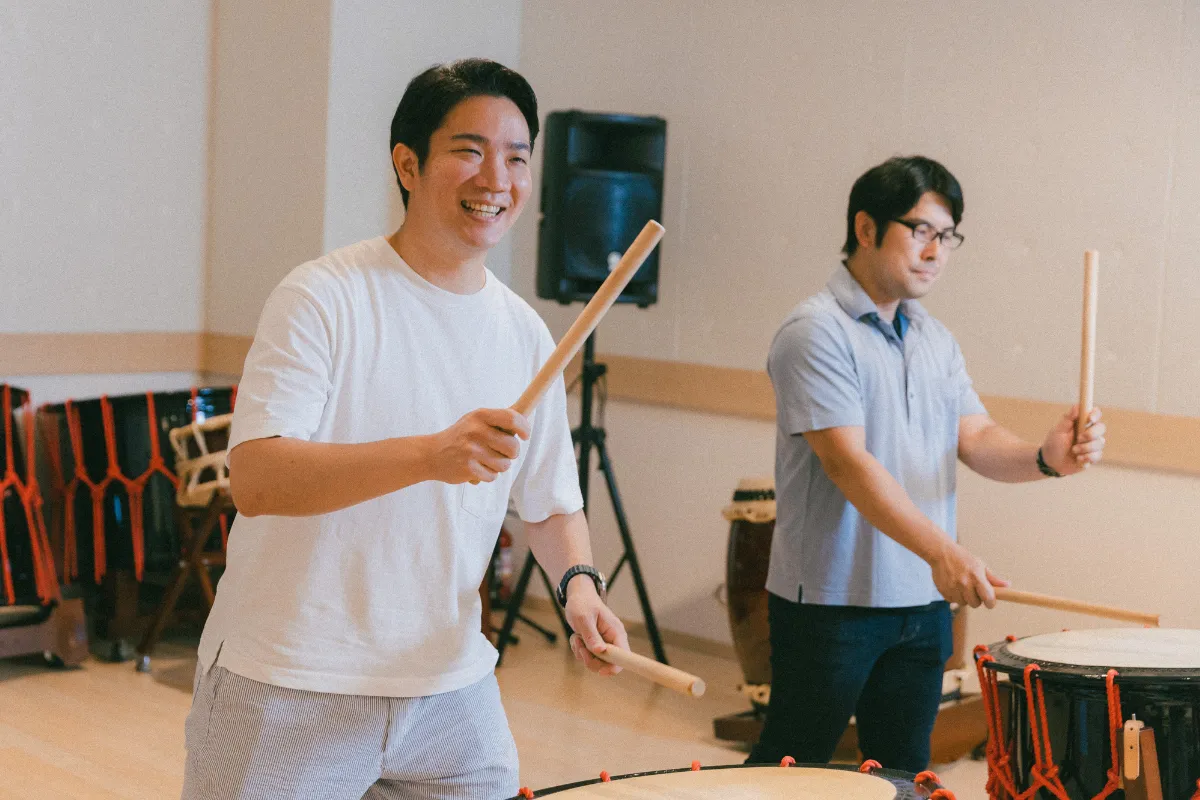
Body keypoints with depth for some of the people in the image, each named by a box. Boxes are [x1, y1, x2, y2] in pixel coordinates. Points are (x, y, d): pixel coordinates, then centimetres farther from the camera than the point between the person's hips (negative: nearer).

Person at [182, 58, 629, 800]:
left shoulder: (526, 335, 5)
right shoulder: (325, 296, -11)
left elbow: (552, 502, 14)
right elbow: (255, 480, -22)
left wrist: (579, 582, -7)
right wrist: (429, 454, -34)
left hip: (452, 687, 5)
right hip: (290, 686, -5)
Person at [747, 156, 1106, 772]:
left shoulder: (936, 341, 12)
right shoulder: (817, 332, -13)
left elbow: (975, 440, 3)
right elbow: (847, 461, -23)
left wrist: (1045, 459, -19)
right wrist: (939, 550, -34)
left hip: (923, 603, 7)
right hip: (831, 602, -7)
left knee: (904, 775, 15)